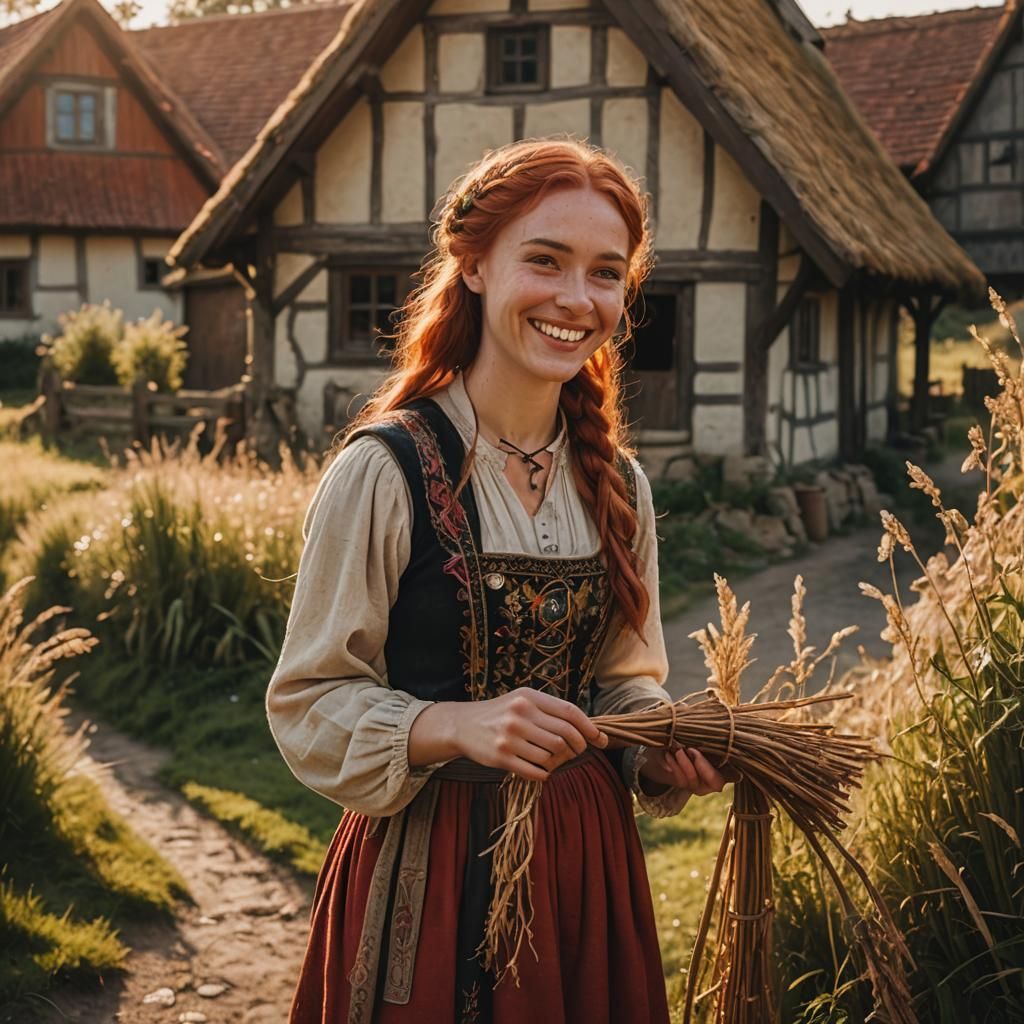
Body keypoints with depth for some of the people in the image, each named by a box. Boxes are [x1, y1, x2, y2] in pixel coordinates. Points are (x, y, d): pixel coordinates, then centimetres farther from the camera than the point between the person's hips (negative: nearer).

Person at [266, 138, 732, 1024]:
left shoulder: (617, 483, 3)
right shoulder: (387, 469, -14)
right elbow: (308, 701, -12)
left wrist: (667, 752, -7)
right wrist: (457, 726, -27)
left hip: (585, 856, 5)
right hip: (429, 861, -5)